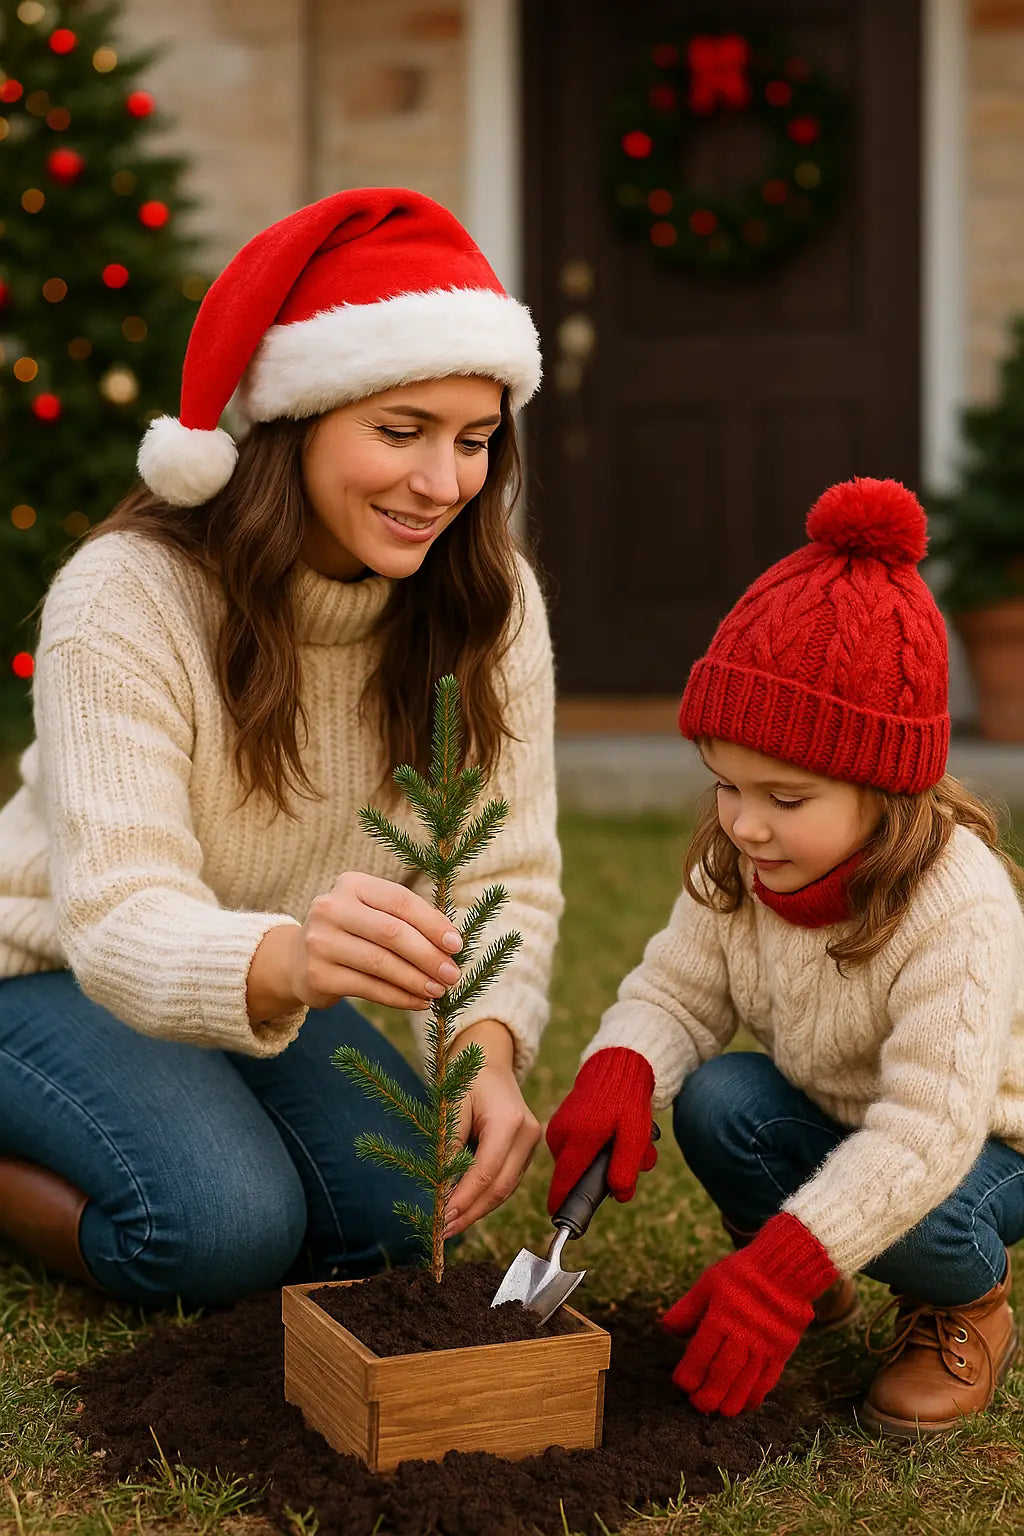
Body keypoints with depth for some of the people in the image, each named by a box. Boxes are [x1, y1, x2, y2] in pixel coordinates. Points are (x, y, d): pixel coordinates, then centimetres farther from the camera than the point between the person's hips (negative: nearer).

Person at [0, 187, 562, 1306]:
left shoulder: (483, 601, -14)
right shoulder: (127, 600, -29)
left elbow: (505, 874, -16)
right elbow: (121, 920, -37)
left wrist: (491, 1048, -38)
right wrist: (291, 962, -60)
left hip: (265, 995, 6)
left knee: (394, 1213, -13)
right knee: (223, 1228, -27)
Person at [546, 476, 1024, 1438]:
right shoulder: (736, 871, -14)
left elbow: (926, 1136, -39)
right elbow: (675, 993, -6)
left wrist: (777, 1272, -46)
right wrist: (616, 1074, -32)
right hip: (834, 1122, 6)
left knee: (906, 1221, -35)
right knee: (714, 1100, -23)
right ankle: (812, 1288, 4)